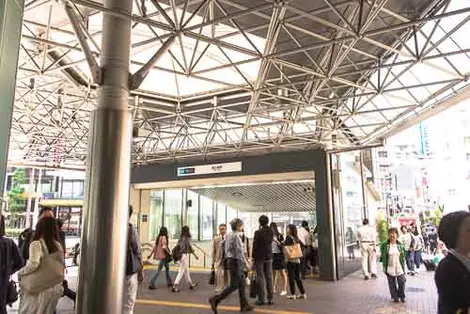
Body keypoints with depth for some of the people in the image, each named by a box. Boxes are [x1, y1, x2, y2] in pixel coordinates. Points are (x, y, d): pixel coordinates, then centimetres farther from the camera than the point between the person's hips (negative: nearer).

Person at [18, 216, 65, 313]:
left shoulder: (36, 244, -13)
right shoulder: (58, 245, 5)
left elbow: (33, 264, -26)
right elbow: (62, 266, 12)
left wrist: (20, 273, -9)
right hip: (55, 288, 5)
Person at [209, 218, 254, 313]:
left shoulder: (228, 235, 9)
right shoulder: (236, 236, -18)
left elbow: (227, 250, 15)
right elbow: (239, 252, -20)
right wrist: (242, 263, -14)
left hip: (230, 260, 9)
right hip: (235, 262, -9)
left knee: (242, 284, 15)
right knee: (233, 286, -2)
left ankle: (244, 305, 21)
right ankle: (215, 299, 0)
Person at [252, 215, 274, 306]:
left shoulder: (258, 232, -16)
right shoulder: (271, 232, -1)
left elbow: (255, 245, -13)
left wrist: (253, 256, -1)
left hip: (259, 257, -5)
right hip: (269, 256, 5)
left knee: (260, 277, 3)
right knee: (269, 277, 10)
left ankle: (262, 299, 5)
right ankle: (270, 299, 14)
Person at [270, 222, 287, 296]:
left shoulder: (280, 236, -5)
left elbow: (282, 245, -11)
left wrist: (276, 241, -23)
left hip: (279, 255, -4)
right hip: (272, 255, 4)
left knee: (282, 272, 0)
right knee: (274, 272, 9)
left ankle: (284, 290, 5)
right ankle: (273, 288, 17)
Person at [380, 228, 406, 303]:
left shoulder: (400, 245, 0)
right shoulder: (384, 244, -6)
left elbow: (404, 255, 14)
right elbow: (382, 255, 2)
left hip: (399, 268, 1)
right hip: (390, 268, -1)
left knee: (402, 283, 5)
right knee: (392, 284, 7)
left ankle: (402, 296, 27)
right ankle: (395, 297, 24)